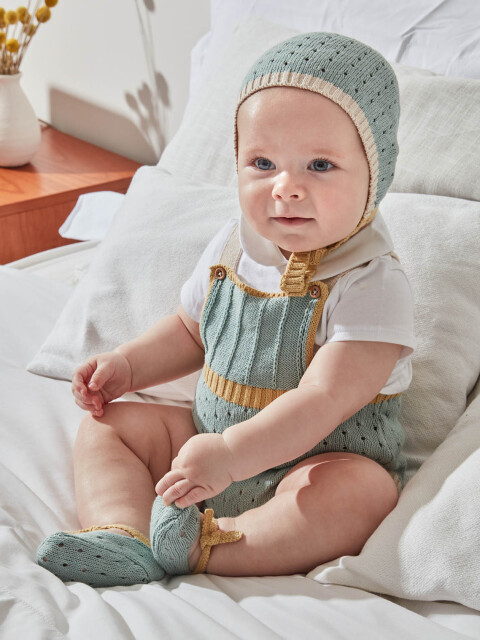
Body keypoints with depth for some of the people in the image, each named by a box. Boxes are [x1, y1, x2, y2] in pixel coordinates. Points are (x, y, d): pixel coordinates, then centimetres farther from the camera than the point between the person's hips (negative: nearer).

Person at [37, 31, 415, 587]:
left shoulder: (372, 284, -21)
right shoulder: (231, 248, -1)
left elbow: (324, 399, -30)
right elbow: (191, 330, 18)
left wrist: (233, 454, -40)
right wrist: (128, 364, 4)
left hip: (320, 458, -6)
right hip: (209, 438, 6)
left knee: (359, 492, -36)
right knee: (107, 424, 0)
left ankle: (204, 552, -31)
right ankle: (125, 537, -21)